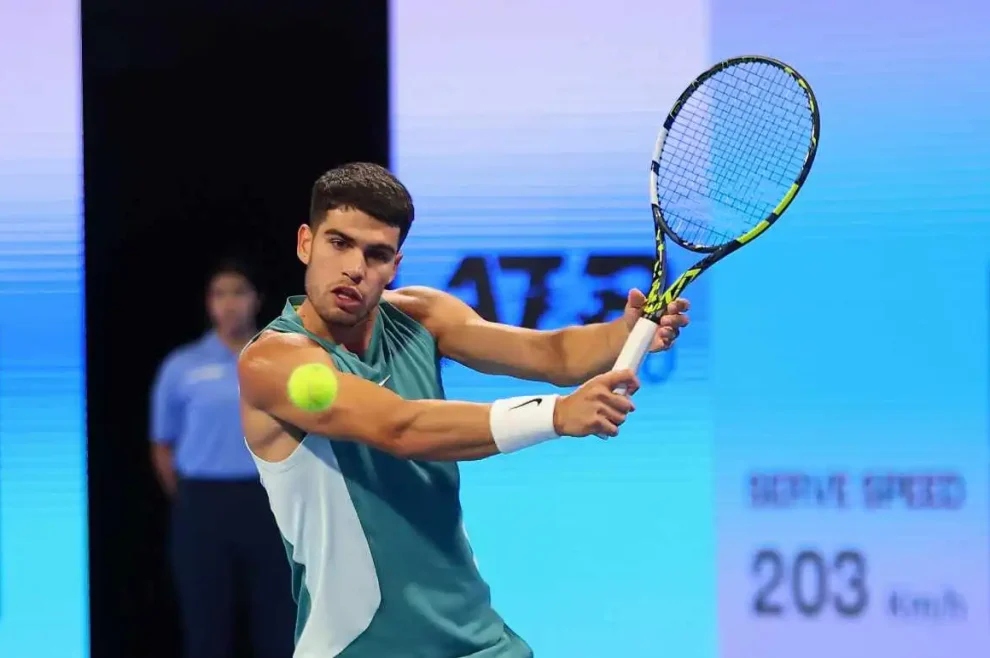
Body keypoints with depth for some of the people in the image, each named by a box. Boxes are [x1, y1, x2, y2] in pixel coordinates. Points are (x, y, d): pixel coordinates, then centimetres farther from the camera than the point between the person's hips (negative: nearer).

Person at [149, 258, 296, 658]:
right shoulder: (181, 367, 3)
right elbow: (163, 446, 9)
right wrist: (192, 503, 8)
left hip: (270, 502, 0)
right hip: (204, 504, 0)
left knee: (278, 618, 4)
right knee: (206, 623, 4)